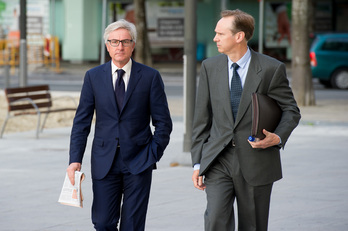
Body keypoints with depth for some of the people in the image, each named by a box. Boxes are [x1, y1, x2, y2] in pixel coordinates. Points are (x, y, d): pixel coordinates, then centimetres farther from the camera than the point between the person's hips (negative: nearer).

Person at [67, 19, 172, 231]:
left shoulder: (150, 77, 1)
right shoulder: (93, 77, 5)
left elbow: (163, 122, 4)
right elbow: (82, 122, 5)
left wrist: (153, 155, -4)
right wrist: (75, 159, -3)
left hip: (138, 163, -1)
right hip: (104, 162, 1)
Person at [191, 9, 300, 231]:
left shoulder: (271, 69, -3)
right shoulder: (210, 67, 6)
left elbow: (291, 110, 3)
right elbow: (202, 118, 9)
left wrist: (278, 137, -18)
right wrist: (198, 162, 5)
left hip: (256, 161, -1)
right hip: (218, 160, 2)